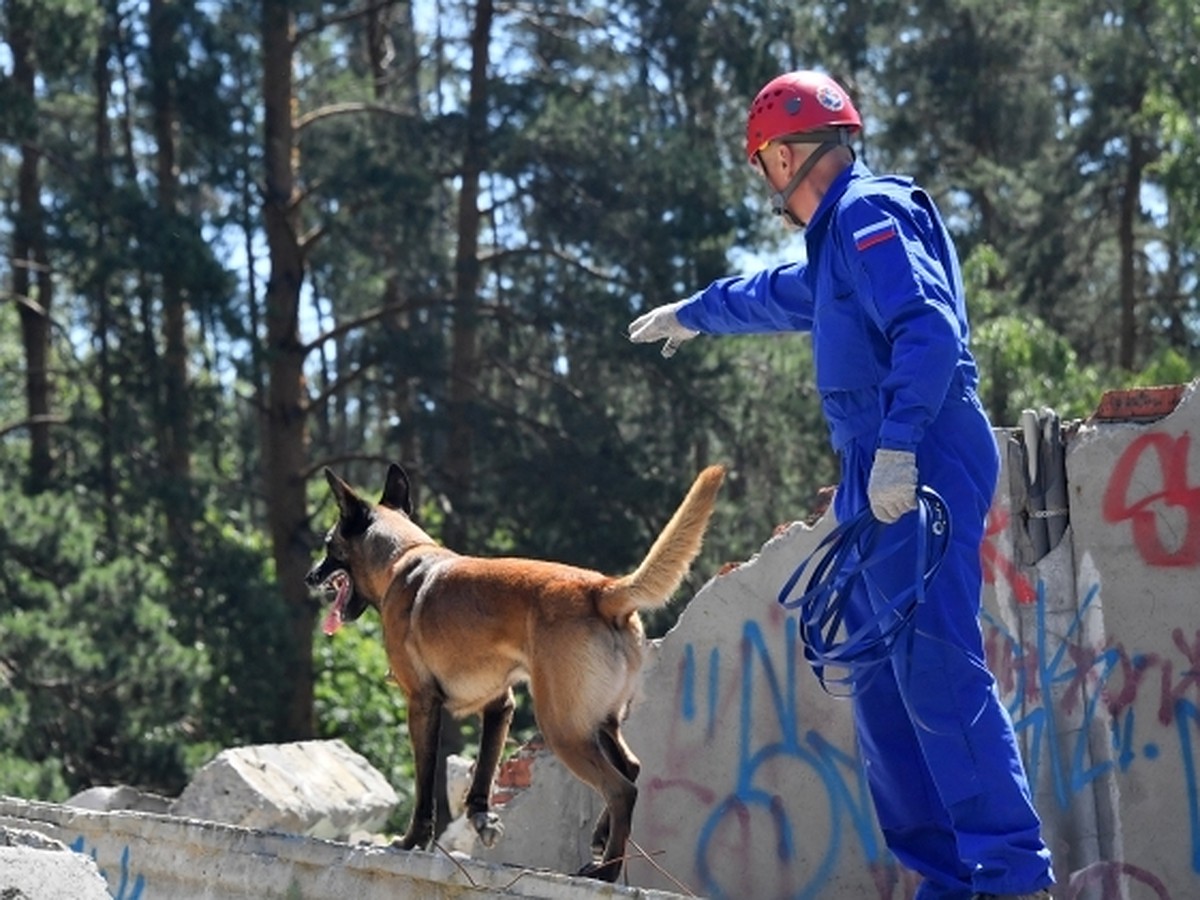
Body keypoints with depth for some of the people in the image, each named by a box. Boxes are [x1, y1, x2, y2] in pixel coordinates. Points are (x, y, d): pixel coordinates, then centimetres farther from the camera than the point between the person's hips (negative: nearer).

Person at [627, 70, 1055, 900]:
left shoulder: (869, 214, -8)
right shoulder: (845, 229, 24)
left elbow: (930, 331, -22)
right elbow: (782, 294, 46)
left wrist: (897, 447, -30)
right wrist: (694, 313, 62)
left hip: (919, 461, -11)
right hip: (882, 468, 11)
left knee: (937, 669, -16)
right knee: (882, 679, 10)